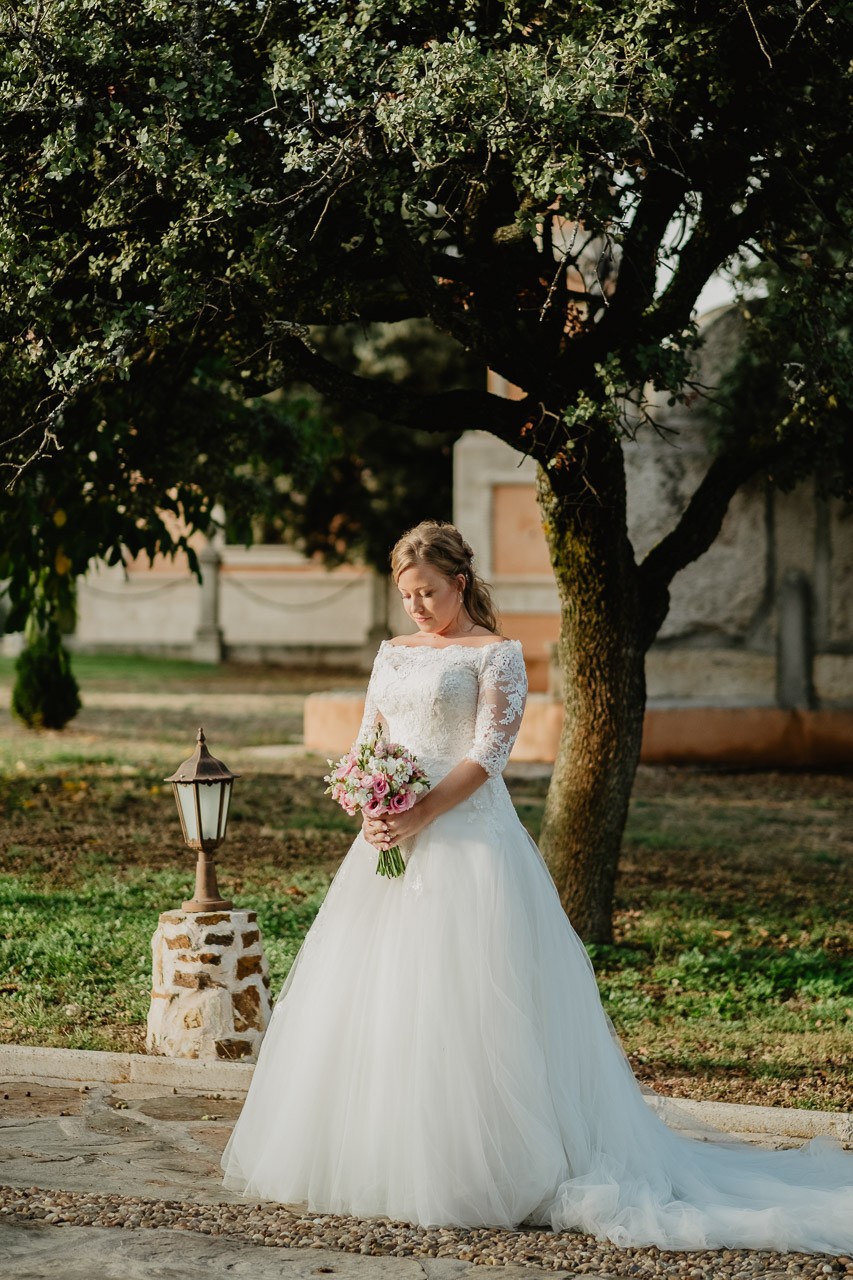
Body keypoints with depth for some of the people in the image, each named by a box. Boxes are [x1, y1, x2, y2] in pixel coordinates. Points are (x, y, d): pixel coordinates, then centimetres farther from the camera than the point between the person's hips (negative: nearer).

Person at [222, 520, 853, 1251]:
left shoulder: (496, 654, -2)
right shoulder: (394, 654, 16)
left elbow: (488, 754, -11)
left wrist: (419, 817, -19)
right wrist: (371, 810, -7)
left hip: (467, 837, -6)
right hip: (395, 837, 6)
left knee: (456, 1000, -9)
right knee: (371, 993, 5)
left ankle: (474, 1168, -3)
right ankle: (378, 1156, 14)